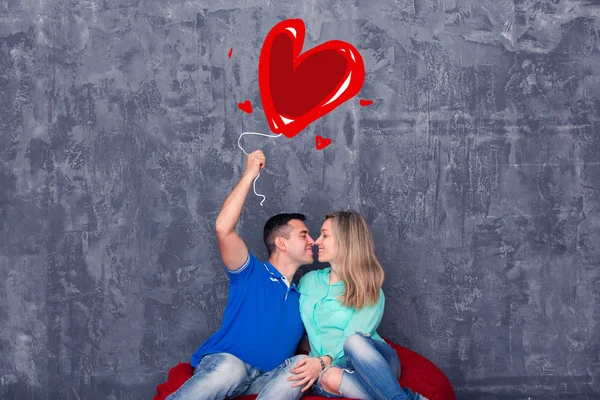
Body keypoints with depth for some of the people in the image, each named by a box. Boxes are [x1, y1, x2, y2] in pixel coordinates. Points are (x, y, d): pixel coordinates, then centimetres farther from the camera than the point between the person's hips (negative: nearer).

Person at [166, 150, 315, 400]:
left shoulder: (304, 297, 18)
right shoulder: (251, 275, 3)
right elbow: (223, 228, -13)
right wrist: (250, 175, -11)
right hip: (222, 366, -5)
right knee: (231, 368, -40)